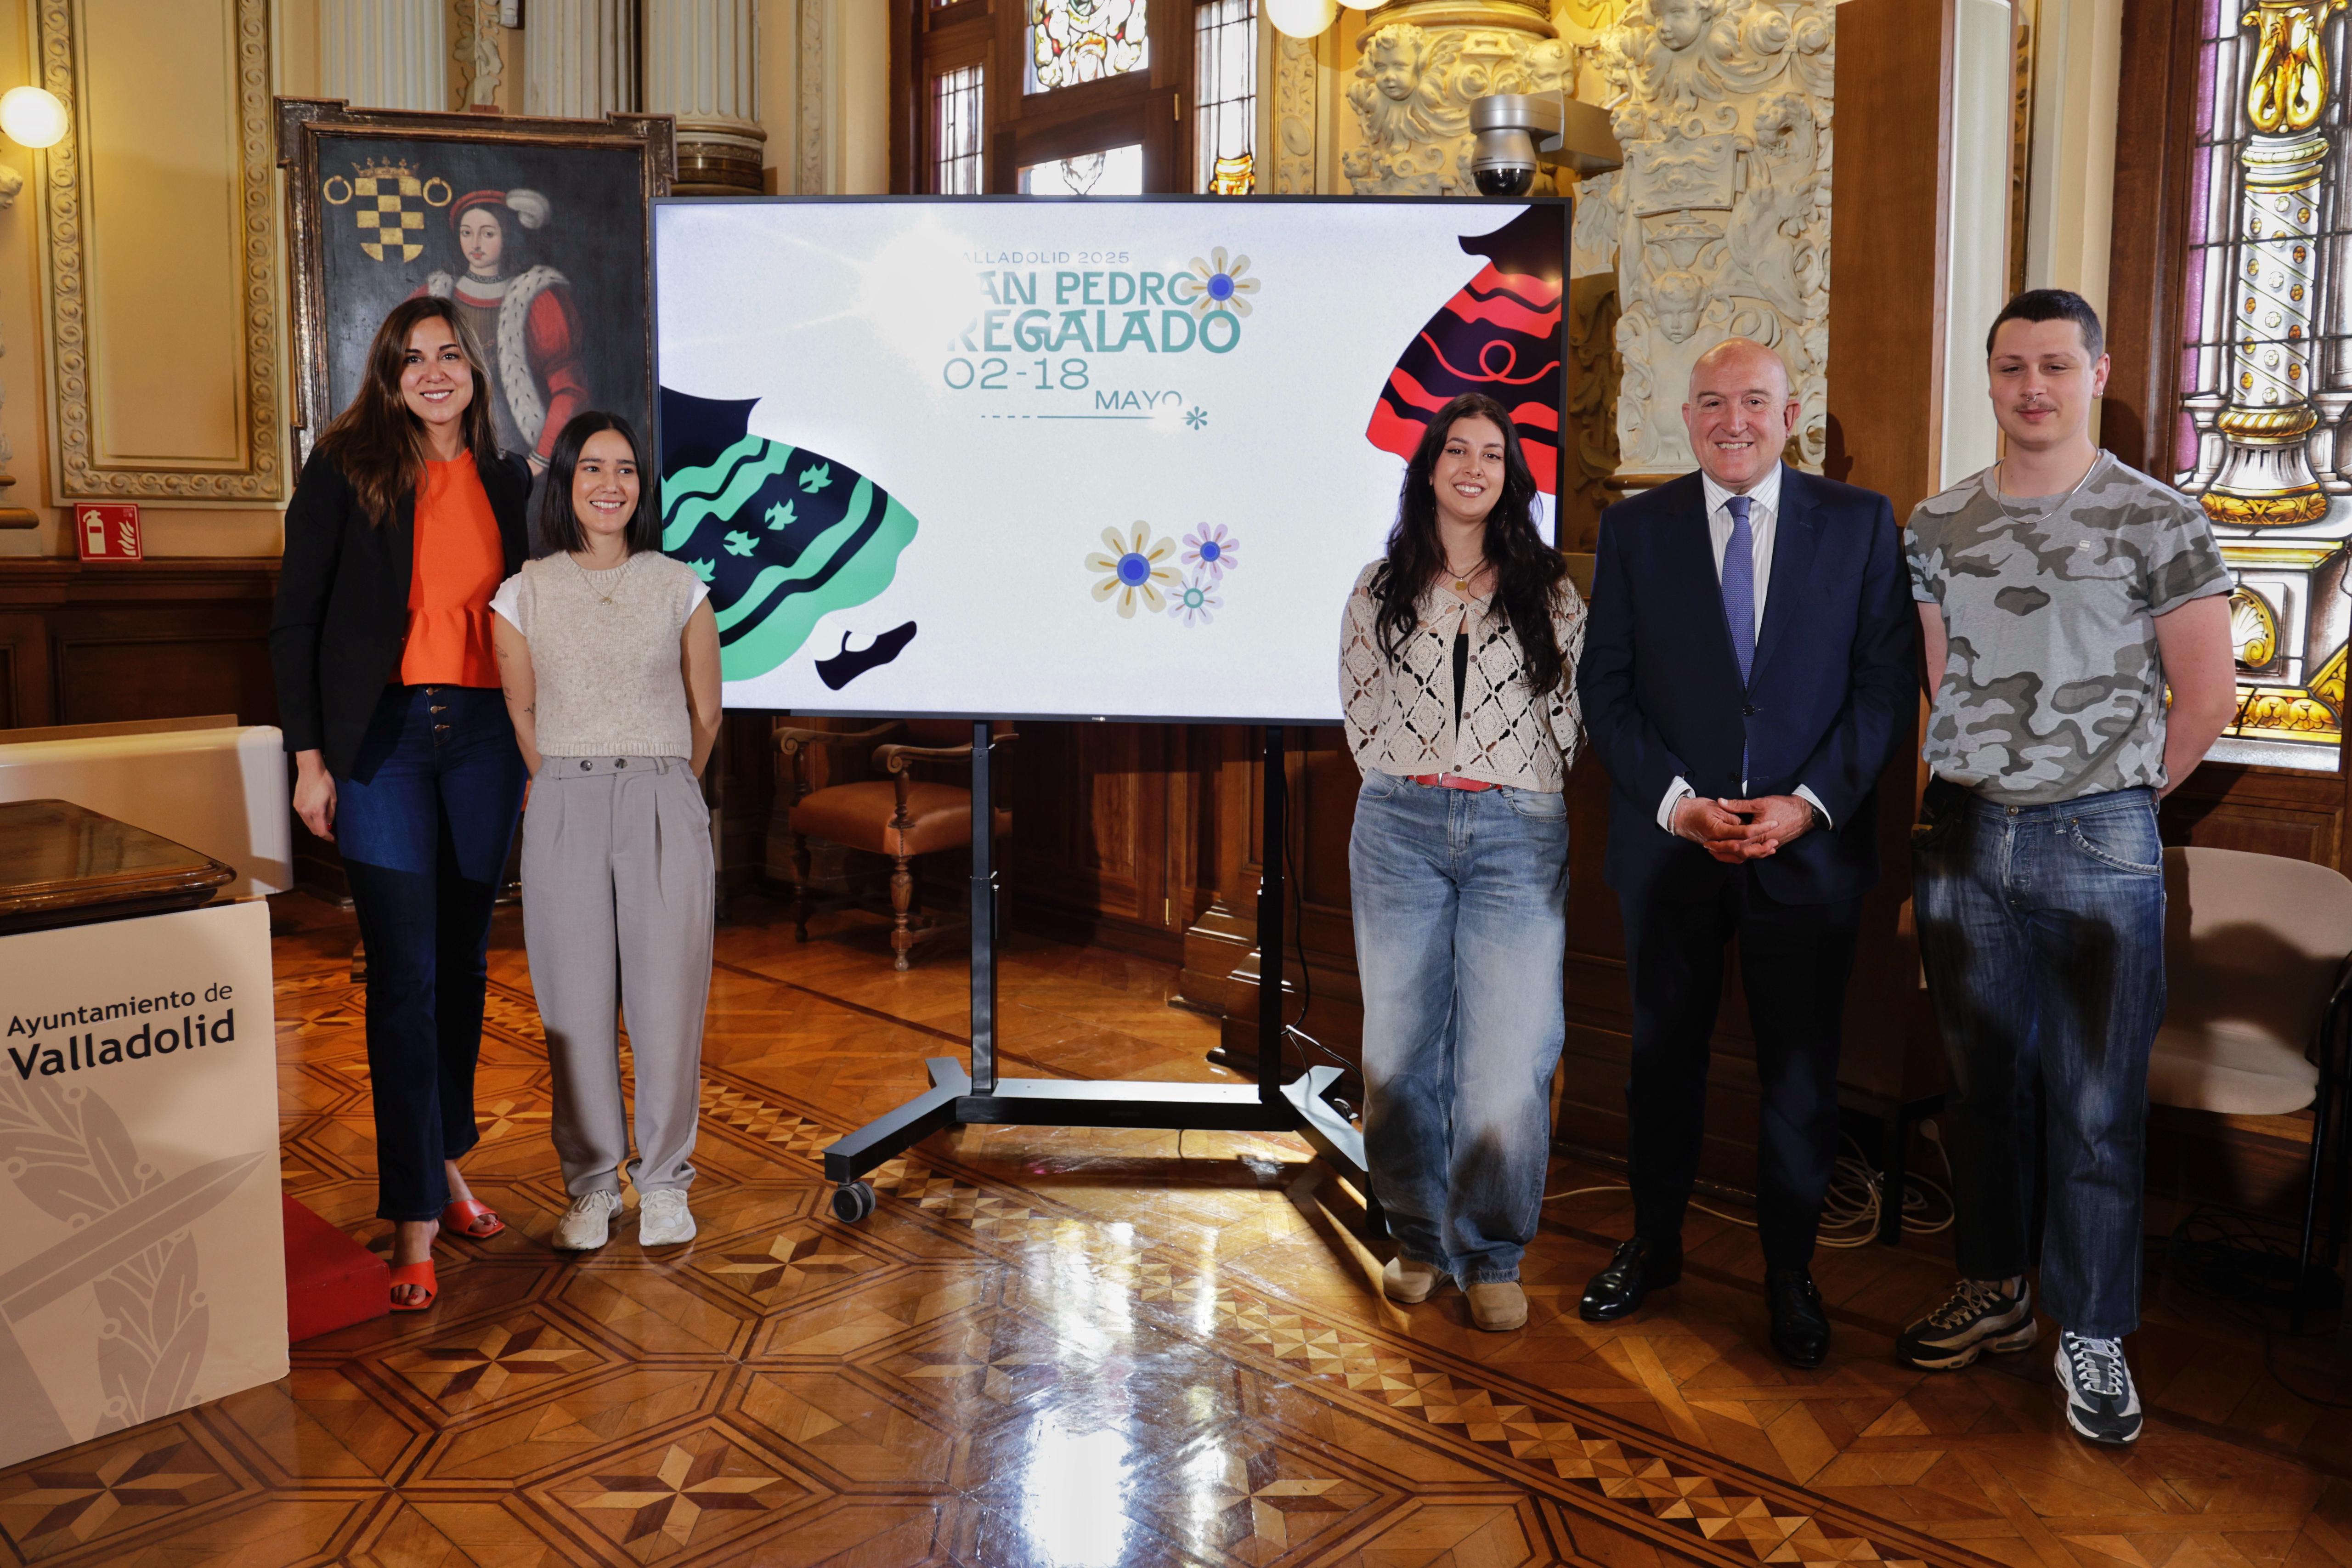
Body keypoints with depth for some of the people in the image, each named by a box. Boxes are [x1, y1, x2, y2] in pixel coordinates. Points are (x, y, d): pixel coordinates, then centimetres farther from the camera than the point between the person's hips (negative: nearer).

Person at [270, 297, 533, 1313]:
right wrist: (309, 757, -8)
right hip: (382, 738, -4)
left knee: (463, 961, 12)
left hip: (483, 736, 4)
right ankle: (415, 1218, 0)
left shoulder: (507, 486, 10)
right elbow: (295, 622, -2)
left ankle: (444, 1157, 29)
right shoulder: (345, 472, -1)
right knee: (404, 974, -5)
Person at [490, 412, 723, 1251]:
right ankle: (591, 1183, 17)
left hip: (665, 808, 0)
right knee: (576, 1002, 2)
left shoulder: (681, 588, 5)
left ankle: (665, 1181, 14)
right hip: (564, 809, 1)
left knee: (667, 999, 0)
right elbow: (522, 717, 13)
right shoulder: (524, 594, 5)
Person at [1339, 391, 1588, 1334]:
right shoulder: (1380, 591, 11)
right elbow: (1360, 711, 15)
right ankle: (1420, 1241, 19)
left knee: (1509, 1055, -7)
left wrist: (1526, 799, 6)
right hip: (1399, 830, 1)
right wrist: (1410, 783, 9)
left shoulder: (1549, 593, 9)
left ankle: (1492, 1257, 8)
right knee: (1401, 1046, 3)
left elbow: (1571, 713, 9)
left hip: (1516, 837, -1)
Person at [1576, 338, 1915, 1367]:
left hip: (1811, 846, 0)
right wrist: (1676, 802, -12)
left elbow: (1887, 682, -1)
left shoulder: (1860, 523, 2)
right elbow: (1605, 691, 0)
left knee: (1800, 1076, 8)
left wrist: (1809, 803, -12)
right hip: (1668, 845, 1)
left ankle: (1790, 1273, 26)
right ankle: (1654, 1246, 31)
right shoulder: (1634, 528, 3)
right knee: (1663, 1059, 13)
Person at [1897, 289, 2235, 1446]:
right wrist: (1975, 795, 8)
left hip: (2098, 842, -3)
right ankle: (1993, 1295, 28)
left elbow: (2209, 695, -1)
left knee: (2095, 1105, 2)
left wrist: (2127, 795, 4)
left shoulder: (2158, 520, -3)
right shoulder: (1938, 524, 8)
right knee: (1981, 1082, 13)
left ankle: (2092, 1337, 17)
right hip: (1962, 832, 4)